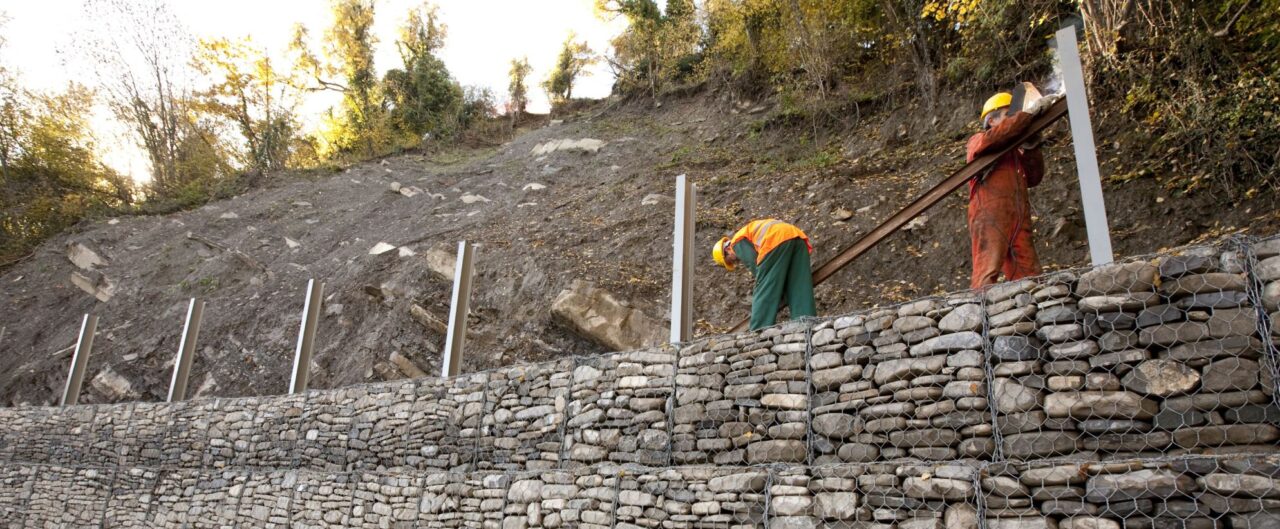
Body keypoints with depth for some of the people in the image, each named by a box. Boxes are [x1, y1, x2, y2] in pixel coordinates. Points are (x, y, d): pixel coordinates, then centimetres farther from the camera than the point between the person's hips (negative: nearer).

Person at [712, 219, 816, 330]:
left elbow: (754, 263, 2)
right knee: (801, 291, 6)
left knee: (764, 293, -3)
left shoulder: (737, 242, 16)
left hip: (777, 240, -8)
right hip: (798, 238, 8)